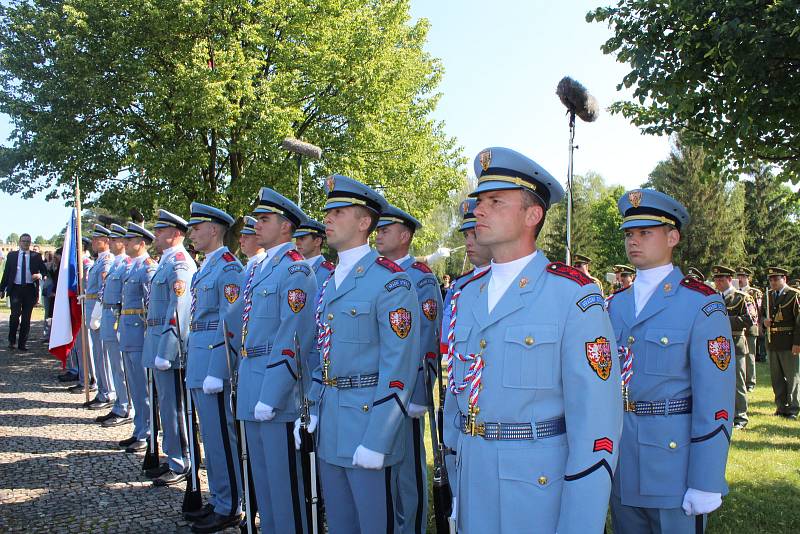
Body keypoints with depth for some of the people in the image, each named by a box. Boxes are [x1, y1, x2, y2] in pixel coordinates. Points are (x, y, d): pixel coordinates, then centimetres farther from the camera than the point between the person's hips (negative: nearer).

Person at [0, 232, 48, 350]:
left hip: (30, 289, 0)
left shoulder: (36, 256, 7)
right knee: (15, 315, -11)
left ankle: (22, 343, 11)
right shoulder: (12, 255, 9)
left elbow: (44, 270, 10)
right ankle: (12, 341, 7)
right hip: (15, 288, 0)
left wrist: (40, 275, -13)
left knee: (26, 317, 3)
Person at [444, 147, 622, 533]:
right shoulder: (464, 297, 6)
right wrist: (455, 483, 13)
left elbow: (595, 418, -16)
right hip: (473, 485, 5)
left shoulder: (576, 296, -13)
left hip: (541, 487, -5)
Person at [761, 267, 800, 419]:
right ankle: (781, 407, 21)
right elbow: (762, 314, 23)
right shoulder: (767, 296, 11)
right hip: (771, 342, 6)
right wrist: (764, 321, -2)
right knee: (776, 377, 11)